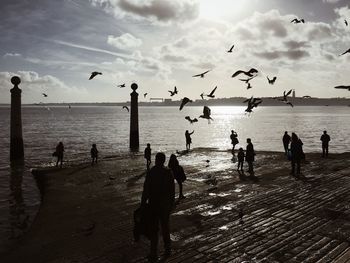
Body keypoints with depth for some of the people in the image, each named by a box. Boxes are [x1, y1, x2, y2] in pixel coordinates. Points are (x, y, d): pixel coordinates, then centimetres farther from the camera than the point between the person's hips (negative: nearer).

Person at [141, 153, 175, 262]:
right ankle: (167, 249, 33)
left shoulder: (151, 172, -16)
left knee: (153, 229, 7)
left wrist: (143, 204, -4)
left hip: (154, 204, -3)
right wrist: (172, 203, 11)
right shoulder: (169, 172, -7)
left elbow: (146, 190, -14)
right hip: (166, 204, 3)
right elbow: (172, 190, -1)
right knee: (165, 226, 21)